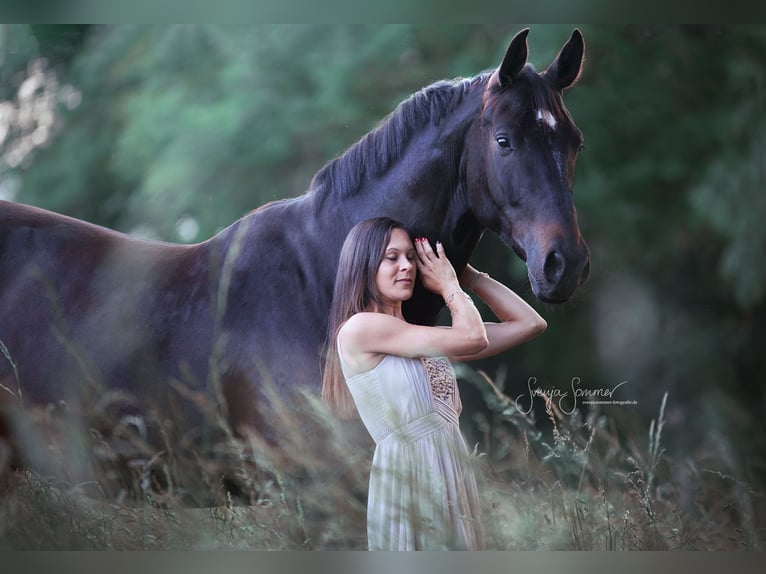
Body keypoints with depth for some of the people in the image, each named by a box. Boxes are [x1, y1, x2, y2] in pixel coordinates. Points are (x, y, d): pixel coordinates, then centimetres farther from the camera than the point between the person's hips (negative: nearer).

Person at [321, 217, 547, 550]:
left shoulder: (427, 341, 15)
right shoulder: (358, 328, -7)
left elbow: (530, 324, 16)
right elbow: (472, 337, -11)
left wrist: (466, 274, 17)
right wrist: (449, 284, 7)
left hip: (455, 487, 7)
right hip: (408, 488, -7)